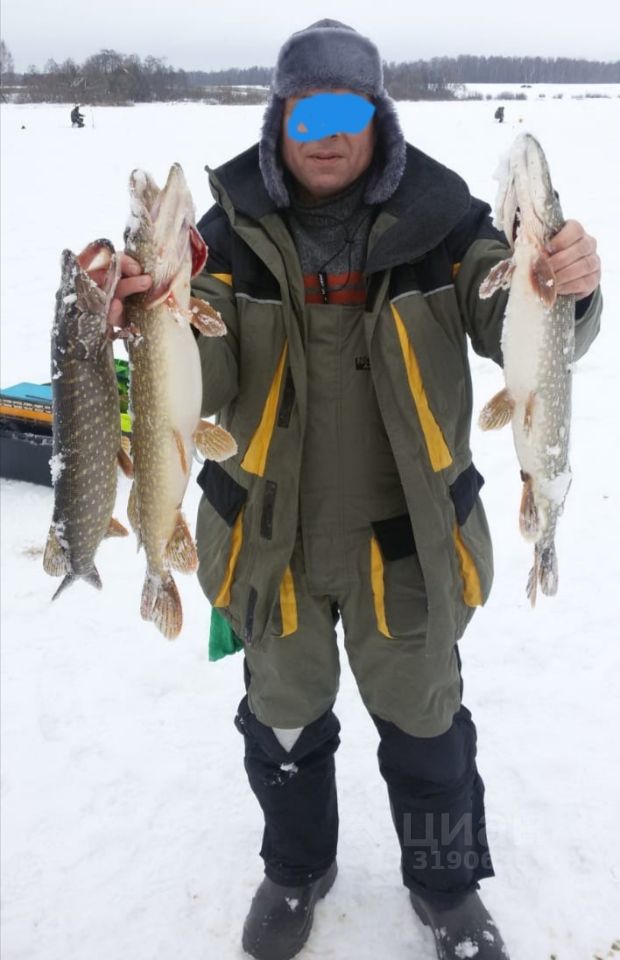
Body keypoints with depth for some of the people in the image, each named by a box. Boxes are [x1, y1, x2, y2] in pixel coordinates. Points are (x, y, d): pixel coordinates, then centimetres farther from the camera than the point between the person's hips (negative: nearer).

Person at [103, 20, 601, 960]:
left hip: (408, 538, -1)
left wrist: (568, 290, -34)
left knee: (424, 724, 18)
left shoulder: (443, 221, -10)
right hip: (273, 538, 2)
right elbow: (200, 388, -14)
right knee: (284, 721, 22)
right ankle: (296, 868, 52)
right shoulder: (234, 230, -8)